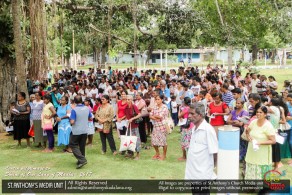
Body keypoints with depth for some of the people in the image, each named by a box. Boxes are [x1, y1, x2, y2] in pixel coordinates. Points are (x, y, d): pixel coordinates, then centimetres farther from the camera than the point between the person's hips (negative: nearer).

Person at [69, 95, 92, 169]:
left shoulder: (74, 110, -18)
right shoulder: (87, 108, -2)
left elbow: (72, 122, -21)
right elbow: (90, 118, 10)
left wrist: (70, 120, 1)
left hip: (76, 131, -5)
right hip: (85, 131, 5)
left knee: (73, 145, 6)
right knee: (82, 146, 15)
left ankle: (82, 160, -8)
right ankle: (81, 161, 22)